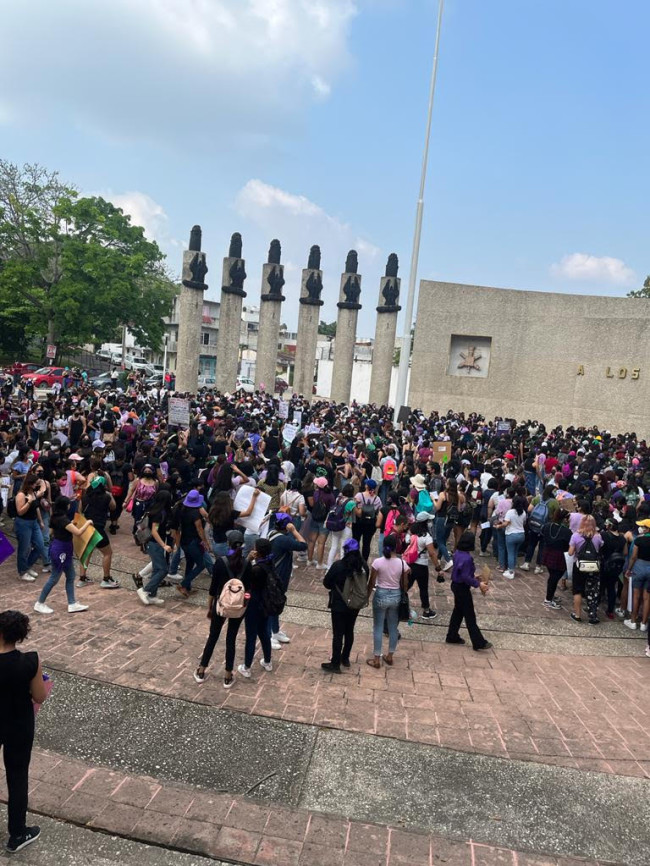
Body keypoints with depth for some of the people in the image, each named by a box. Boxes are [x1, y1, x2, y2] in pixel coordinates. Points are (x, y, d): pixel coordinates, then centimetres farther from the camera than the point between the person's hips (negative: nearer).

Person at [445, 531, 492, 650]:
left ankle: (452, 637, 30)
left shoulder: (458, 552, 1)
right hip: (462, 588, -9)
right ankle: (478, 642, 9)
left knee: (458, 611, 20)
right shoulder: (466, 558, -28)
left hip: (456, 585, 9)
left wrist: (473, 575, 21)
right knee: (470, 615, 0)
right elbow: (465, 577, -25)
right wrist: (478, 584, -19)